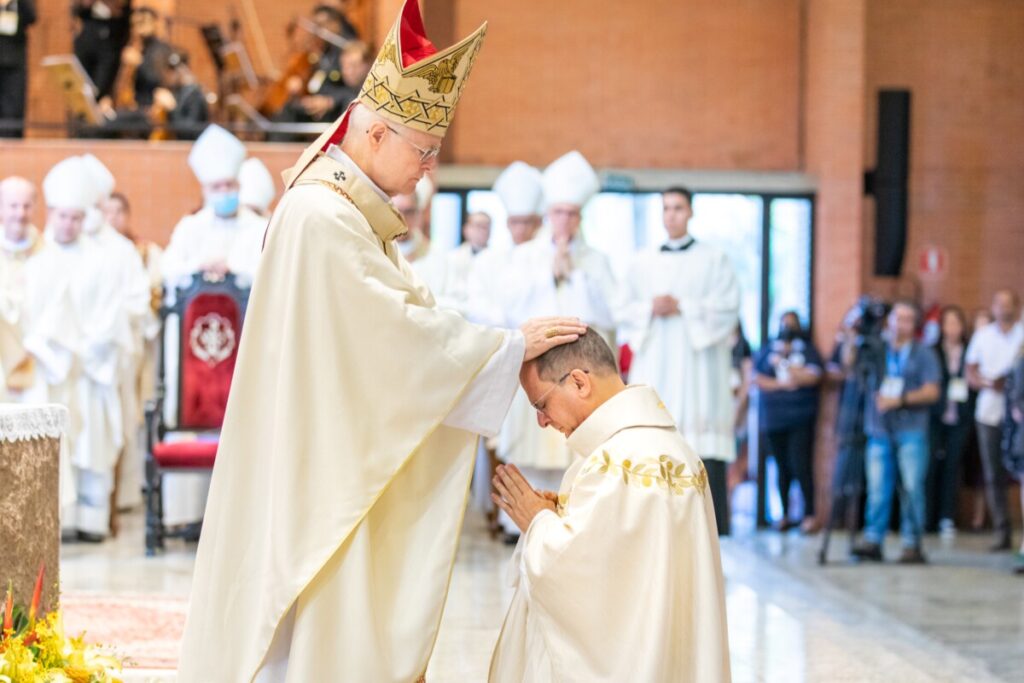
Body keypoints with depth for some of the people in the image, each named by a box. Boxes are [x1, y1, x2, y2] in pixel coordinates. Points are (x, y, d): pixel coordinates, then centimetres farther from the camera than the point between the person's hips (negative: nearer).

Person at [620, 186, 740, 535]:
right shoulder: (642, 263, 16)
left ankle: (714, 528, -9)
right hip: (654, 363, 3)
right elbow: (626, 309, 13)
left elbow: (728, 307, -3)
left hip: (697, 361, -3)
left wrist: (681, 307, -11)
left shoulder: (714, 260, 7)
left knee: (704, 449, -10)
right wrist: (651, 309, -8)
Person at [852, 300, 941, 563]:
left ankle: (912, 544, -2)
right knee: (877, 487, -4)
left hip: (910, 430, -2)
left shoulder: (923, 353, 6)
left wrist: (900, 400, -12)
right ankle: (872, 540, -1)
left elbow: (931, 392, -2)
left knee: (911, 487, -6)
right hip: (879, 428, 2)